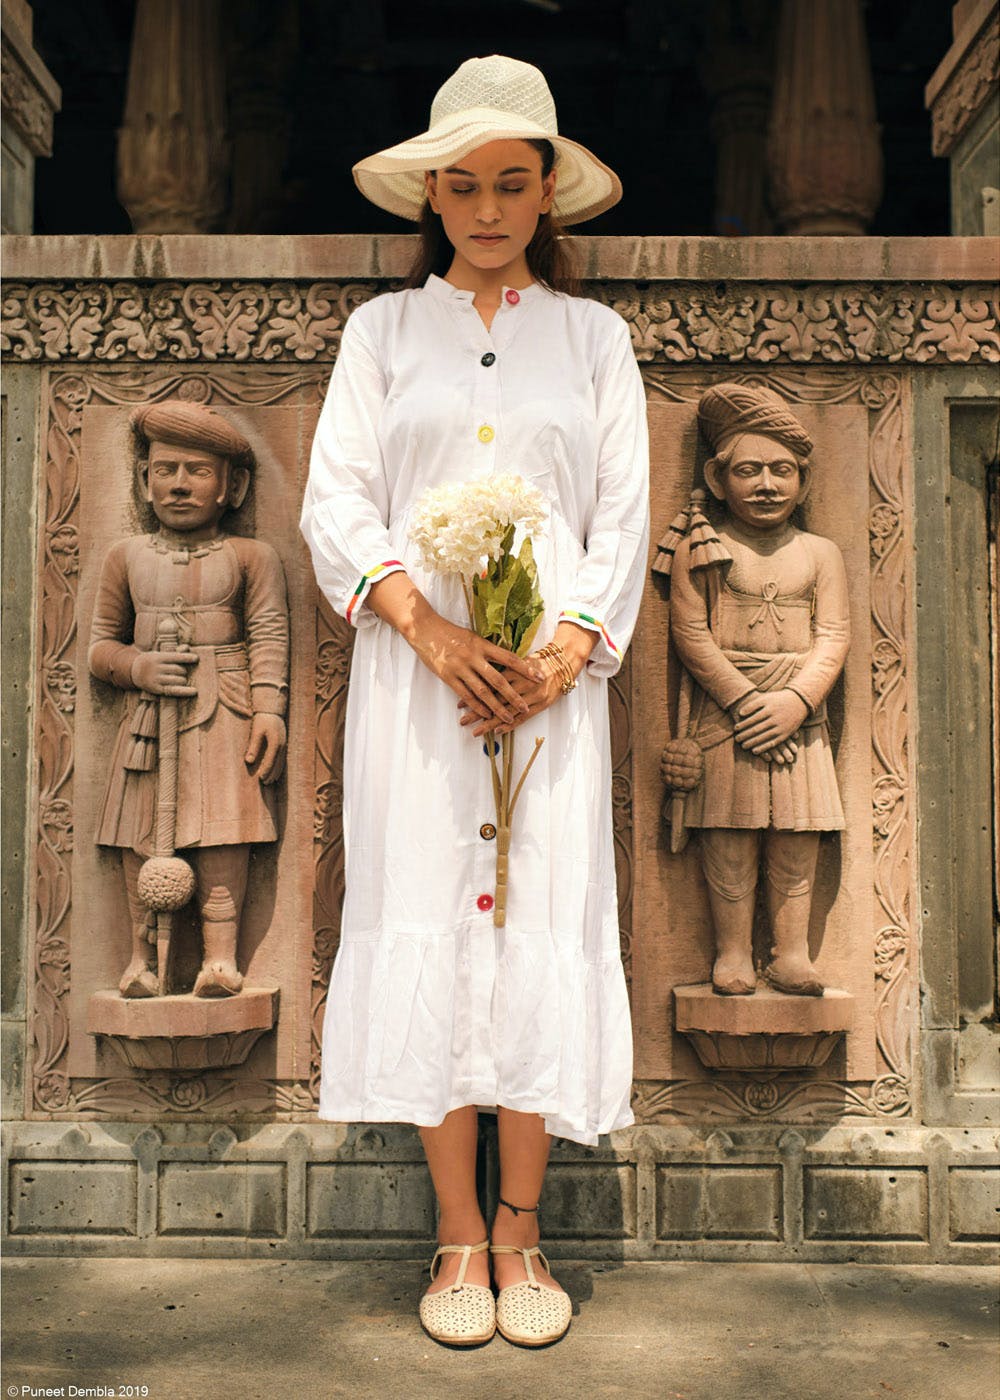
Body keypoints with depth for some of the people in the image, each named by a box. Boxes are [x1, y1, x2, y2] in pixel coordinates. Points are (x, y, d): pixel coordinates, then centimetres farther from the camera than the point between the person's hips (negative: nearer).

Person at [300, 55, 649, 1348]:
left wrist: (561, 657, -8)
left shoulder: (593, 334, 14)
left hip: (555, 673, 1)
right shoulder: (382, 329, 13)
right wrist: (433, 629, -12)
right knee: (427, 920, -2)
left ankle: (519, 1231, 12)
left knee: (545, 923, -2)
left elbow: (623, 516, 7)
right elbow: (335, 502, 3)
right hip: (415, 667, 0)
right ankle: (458, 1239, 10)